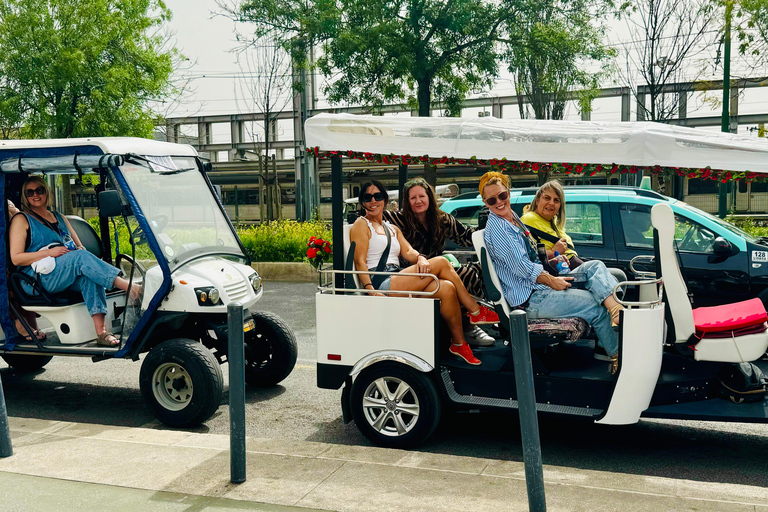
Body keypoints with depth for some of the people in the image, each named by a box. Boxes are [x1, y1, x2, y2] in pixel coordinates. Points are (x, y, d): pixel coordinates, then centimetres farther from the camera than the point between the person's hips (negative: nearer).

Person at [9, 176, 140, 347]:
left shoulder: (59, 218, 26)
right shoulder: (21, 220, 9)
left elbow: (79, 246, 25)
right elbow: (16, 258, -1)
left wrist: (78, 249, -2)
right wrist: (50, 252, -14)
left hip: (67, 278, 5)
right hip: (38, 279, -5)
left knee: (89, 275, -31)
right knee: (81, 257, -32)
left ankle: (101, 331, -43)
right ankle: (128, 286, -43)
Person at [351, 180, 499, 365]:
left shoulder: (393, 229, 28)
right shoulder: (361, 225, 7)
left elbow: (407, 251, 11)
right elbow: (360, 262, -5)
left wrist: (420, 258, -14)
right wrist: (370, 290, -20)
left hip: (398, 284, 7)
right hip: (381, 285, -7)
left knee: (446, 288, -19)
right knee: (441, 263, -17)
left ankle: (459, 343, -12)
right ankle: (476, 311, -7)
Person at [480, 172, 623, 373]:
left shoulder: (514, 219, 17)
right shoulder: (496, 228, -13)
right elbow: (522, 267, -18)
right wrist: (553, 281, -12)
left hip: (542, 283, 9)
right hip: (531, 298, -9)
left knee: (595, 266, -5)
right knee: (596, 305, -15)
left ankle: (616, 307, -27)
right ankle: (617, 354, 3)